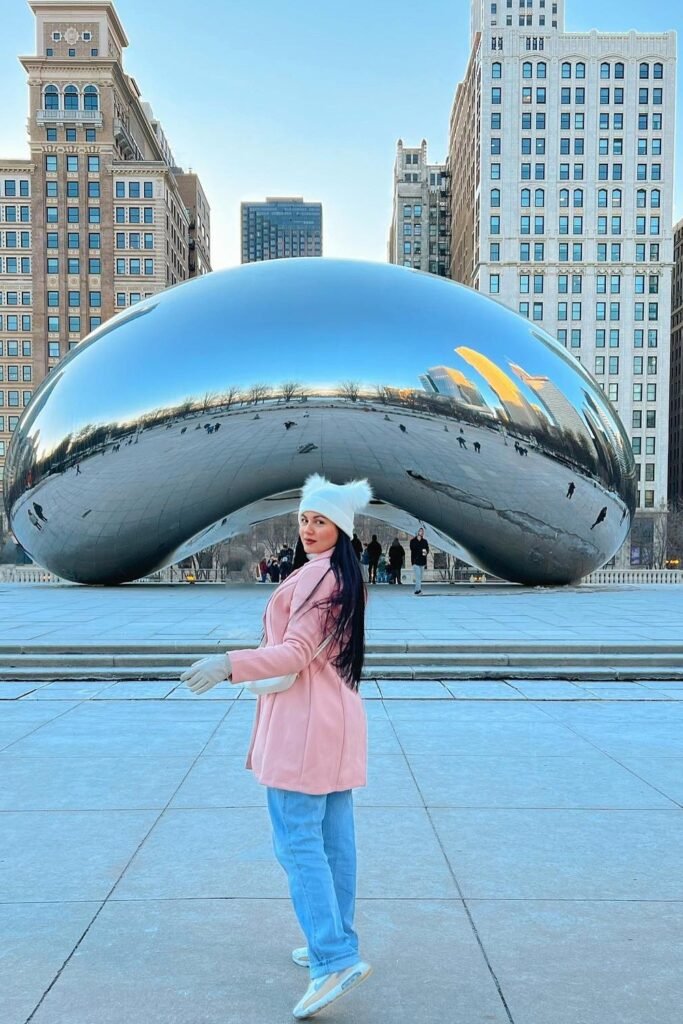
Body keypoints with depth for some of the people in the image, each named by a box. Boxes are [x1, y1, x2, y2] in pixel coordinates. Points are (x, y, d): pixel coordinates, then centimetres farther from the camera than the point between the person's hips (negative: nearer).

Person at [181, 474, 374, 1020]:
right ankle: (337, 944, 25)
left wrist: (230, 664, -29)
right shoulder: (346, 577, 15)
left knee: (297, 840, -6)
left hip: (304, 722, -10)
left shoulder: (316, 575, -15)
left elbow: (297, 653, -21)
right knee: (335, 837, 14)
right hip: (337, 715, 10)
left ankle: (333, 960, -5)